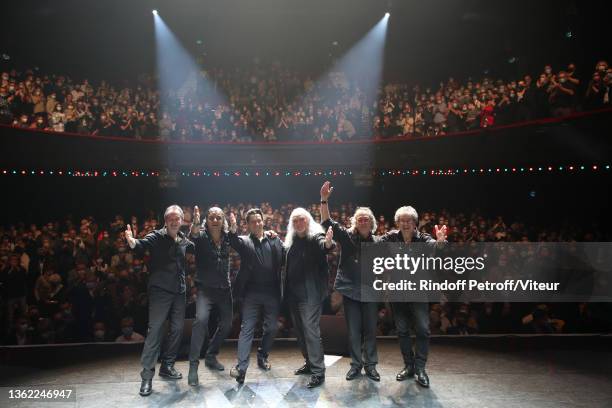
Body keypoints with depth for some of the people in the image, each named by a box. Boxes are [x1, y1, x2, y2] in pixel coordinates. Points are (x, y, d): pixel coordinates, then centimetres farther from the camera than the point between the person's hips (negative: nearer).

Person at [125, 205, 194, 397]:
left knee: (177, 328, 13)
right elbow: (143, 244, -27)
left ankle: (167, 366, 29)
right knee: (155, 330, -7)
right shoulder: (157, 236, -7)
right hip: (160, 290, -6)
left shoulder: (184, 240, 9)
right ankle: (147, 375, 0)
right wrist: (132, 242, -49)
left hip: (179, 291, 6)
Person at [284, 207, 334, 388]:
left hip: (310, 292, -8)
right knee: (300, 330, 15)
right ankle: (309, 362, 30)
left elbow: (323, 246, -31)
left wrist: (328, 243, -52)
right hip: (294, 292, 8)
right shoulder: (292, 241, 12)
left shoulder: (316, 236, -8)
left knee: (311, 330, -9)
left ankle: (318, 371, -1)